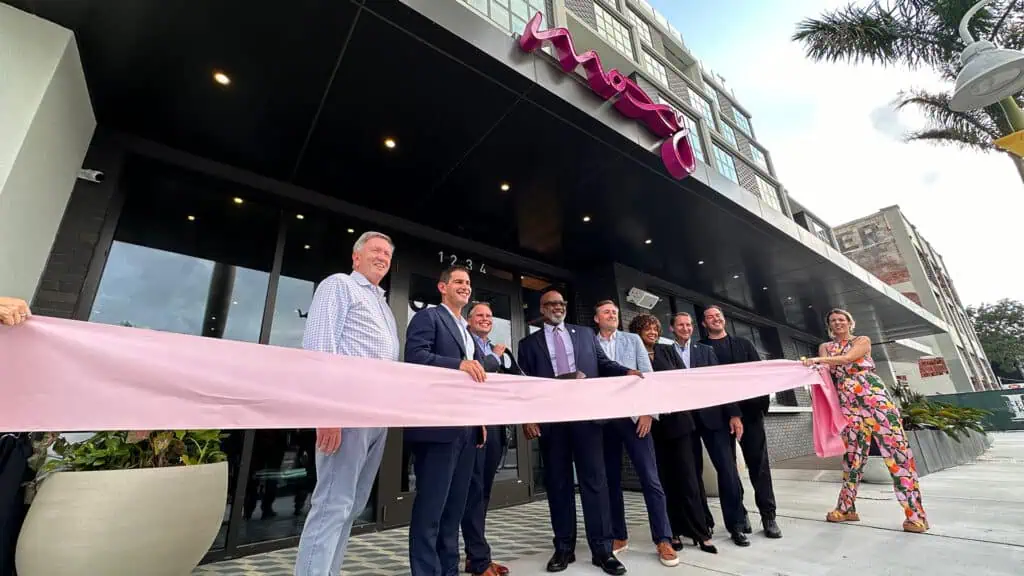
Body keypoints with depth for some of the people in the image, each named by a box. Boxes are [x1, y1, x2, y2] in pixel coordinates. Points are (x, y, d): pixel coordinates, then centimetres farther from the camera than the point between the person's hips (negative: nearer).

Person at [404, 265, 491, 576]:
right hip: (438, 426, -8)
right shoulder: (428, 316, -1)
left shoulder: (468, 332, 23)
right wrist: (459, 364, -26)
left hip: (466, 428, 8)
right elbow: (414, 355, -17)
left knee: (454, 506, 15)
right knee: (430, 506, -2)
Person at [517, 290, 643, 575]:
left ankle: (602, 549, 14)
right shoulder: (529, 343, 9)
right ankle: (564, 548, 21)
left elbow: (602, 363, 12)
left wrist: (626, 371, -7)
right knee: (557, 483, 8)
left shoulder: (586, 333, 14)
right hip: (550, 418, 0)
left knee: (594, 479, 3)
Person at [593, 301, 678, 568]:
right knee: (611, 481, 9)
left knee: (650, 479, -1)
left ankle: (663, 540, 12)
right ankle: (619, 536, 23)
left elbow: (647, 375, 3)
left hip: (633, 415, 0)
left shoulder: (633, 340, 9)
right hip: (603, 419, 1)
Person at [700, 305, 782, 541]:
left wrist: (762, 400, -7)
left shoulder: (743, 343, 14)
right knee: (727, 464, 6)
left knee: (758, 462, 5)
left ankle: (768, 515, 15)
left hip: (749, 409, 2)